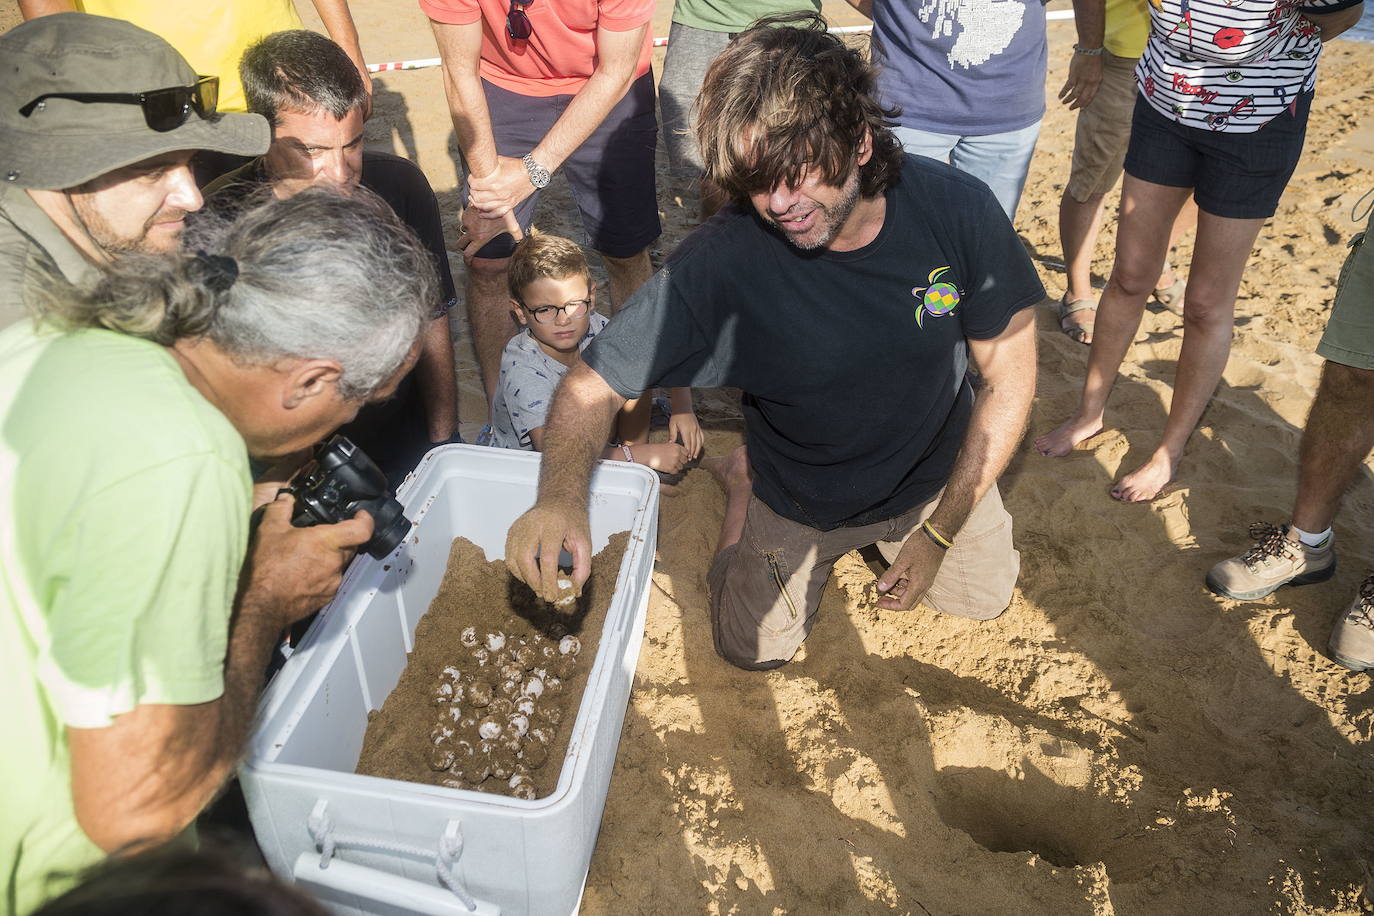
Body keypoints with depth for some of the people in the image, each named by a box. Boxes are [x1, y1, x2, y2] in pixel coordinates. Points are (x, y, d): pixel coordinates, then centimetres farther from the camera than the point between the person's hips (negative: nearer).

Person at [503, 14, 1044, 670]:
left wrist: (939, 534, -15)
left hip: (937, 475, 2)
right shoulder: (720, 262, -33)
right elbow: (592, 385, -26)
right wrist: (561, 495, -47)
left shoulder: (956, 209, -26)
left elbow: (1009, 379, -15)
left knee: (983, 599, 15)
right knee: (753, 649, 9)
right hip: (798, 500, -1)